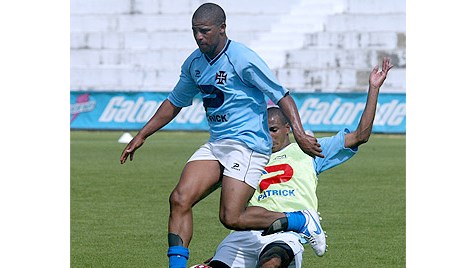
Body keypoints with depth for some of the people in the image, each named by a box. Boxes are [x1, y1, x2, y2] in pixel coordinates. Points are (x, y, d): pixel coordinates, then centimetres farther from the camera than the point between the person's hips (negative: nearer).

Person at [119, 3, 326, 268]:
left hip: (248, 144, -7)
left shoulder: (242, 59, -13)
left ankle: (301, 221, 2)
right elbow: (174, 103, 25)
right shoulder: (194, 63, 10)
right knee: (180, 199, -12)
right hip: (216, 145, 7)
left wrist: (300, 135, -23)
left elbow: (282, 96, -12)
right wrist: (141, 136, 21)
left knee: (232, 218, -17)